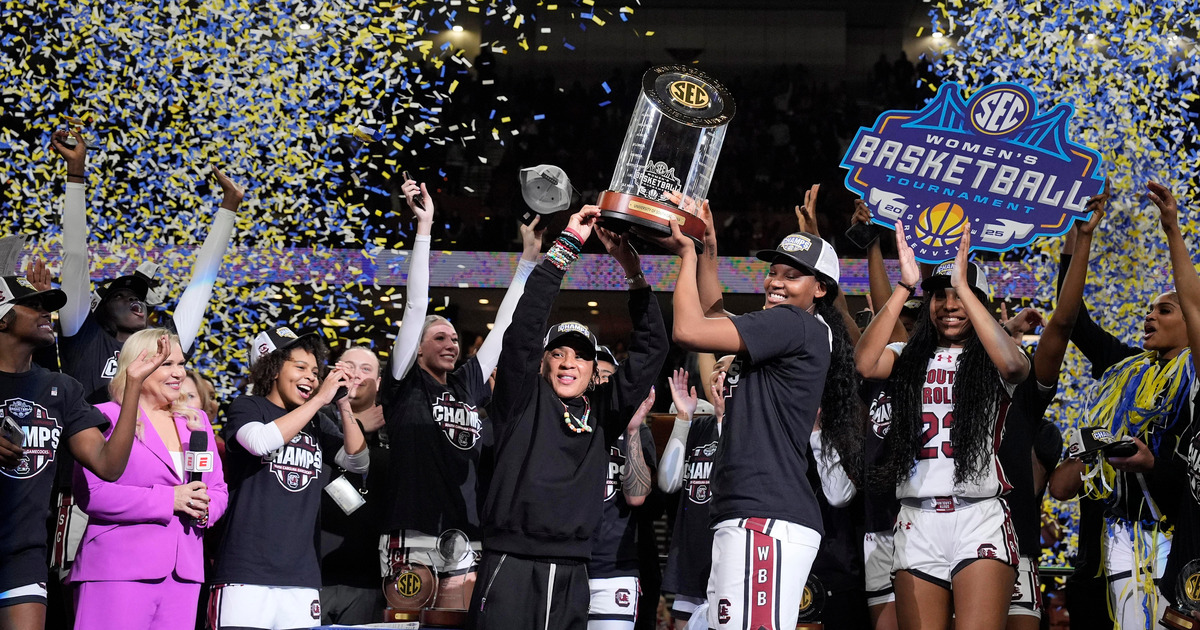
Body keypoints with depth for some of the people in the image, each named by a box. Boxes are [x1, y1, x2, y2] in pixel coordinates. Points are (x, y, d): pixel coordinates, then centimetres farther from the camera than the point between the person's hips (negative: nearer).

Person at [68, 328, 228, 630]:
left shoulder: (196, 422, 20)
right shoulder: (107, 418, 0)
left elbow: (219, 490, 19)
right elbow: (90, 492, -12)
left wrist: (205, 508, -6)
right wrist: (168, 499, -14)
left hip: (184, 573, 6)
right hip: (118, 570, -6)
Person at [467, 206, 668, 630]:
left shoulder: (602, 412, 14)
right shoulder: (523, 401, 5)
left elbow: (651, 349, 11)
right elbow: (525, 325, -6)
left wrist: (634, 273, 1)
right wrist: (567, 245, -9)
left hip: (571, 577, 4)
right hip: (510, 566, -4)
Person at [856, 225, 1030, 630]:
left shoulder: (990, 362, 7)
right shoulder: (909, 358, 14)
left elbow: (1013, 364, -18)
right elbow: (866, 364, -7)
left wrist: (963, 286, -17)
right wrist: (905, 287, -10)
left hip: (979, 517, -3)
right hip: (917, 520, 3)